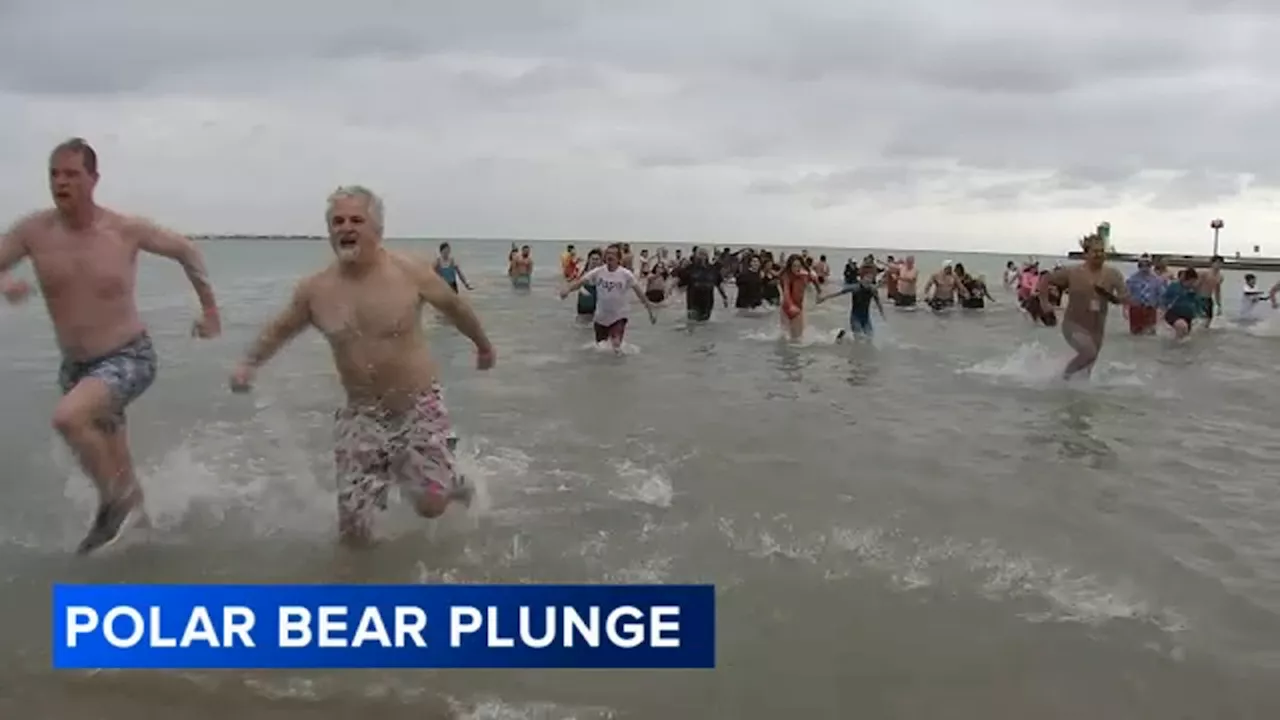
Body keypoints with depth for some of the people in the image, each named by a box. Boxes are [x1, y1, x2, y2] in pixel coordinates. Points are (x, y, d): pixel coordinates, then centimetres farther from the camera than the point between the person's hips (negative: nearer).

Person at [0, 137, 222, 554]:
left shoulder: (126, 230, -12)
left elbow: (186, 251, 4)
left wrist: (209, 309, 6)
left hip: (129, 358, -4)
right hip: (76, 366, 4)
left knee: (68, 418, -31)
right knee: (111, 467, 17)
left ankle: (115, 501, -9)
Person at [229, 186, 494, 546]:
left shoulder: (411, 272, -13)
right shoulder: (314, 290, -6)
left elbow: (454, 306, 4)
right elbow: (279, 329, 12)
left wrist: (483, 345, 16)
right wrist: (249, 363, -4)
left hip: (418, 405, -2)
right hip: (361, 413, 3)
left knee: (431, 505, -9)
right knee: (353, 526, -1)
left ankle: (455, 482, 28)